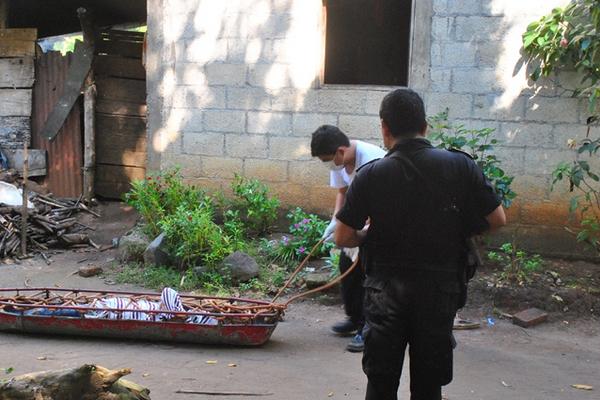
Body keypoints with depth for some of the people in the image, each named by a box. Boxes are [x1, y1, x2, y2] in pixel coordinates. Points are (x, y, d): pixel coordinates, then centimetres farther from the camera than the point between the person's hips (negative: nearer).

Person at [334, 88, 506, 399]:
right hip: (440, 288, 1)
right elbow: (497, 219, 0)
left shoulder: (371, 175, -8)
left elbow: (343, 238, -6)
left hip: (386, 289, -1)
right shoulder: (460, 166, -6)